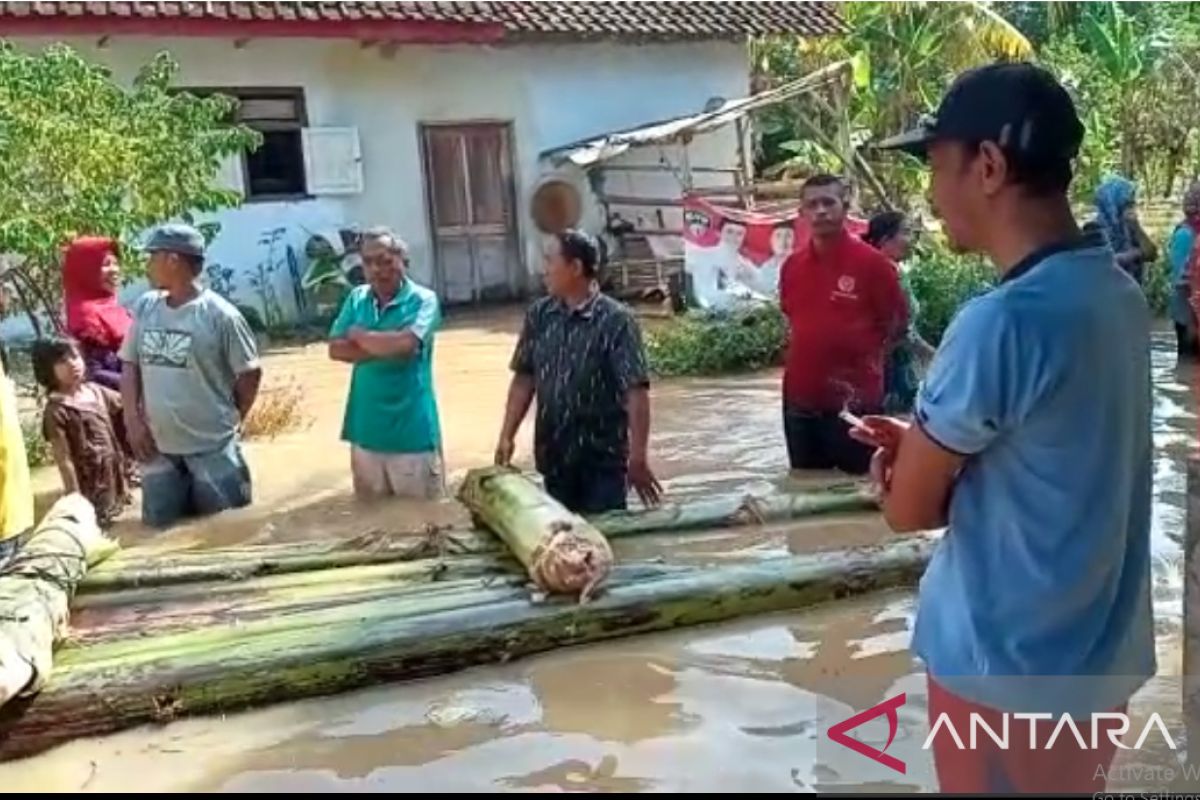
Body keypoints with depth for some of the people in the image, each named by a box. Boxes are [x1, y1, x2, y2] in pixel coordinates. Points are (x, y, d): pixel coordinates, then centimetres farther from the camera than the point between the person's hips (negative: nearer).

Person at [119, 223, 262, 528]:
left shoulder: (220, 314, -12)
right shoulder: (145, 306, 3)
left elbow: (249, 373, -5)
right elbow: (130, 365, 9)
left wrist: (230, 420, 3)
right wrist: (133, 420, 0)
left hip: (212, 447, -5)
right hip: (158, 446, 5)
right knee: (160, 527, 15)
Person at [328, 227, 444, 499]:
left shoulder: (423, 299, -7)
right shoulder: (356, 298, 7)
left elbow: (404, 343, -22)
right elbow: (336, 349, 0)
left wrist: (360, 336, -6)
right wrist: (384, 348, -13)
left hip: (411, 431, -4)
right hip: (366, 429, 5)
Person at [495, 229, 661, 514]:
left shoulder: (615, 320, -13)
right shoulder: (539, 316, 3)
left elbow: (636, 393, -17)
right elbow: (524, 379, 9)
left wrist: (638, 458, -21)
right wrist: (506, 436, 2)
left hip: (602, 458, -5)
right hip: (554, 457, 5)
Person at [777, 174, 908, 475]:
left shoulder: (872, 262, -8)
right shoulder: (791, 266, 6)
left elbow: (897, 324, -1)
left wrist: (866, 358, -1)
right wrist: (810, 354, 12)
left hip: (854, 400, -5)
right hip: (800, 399, 5)